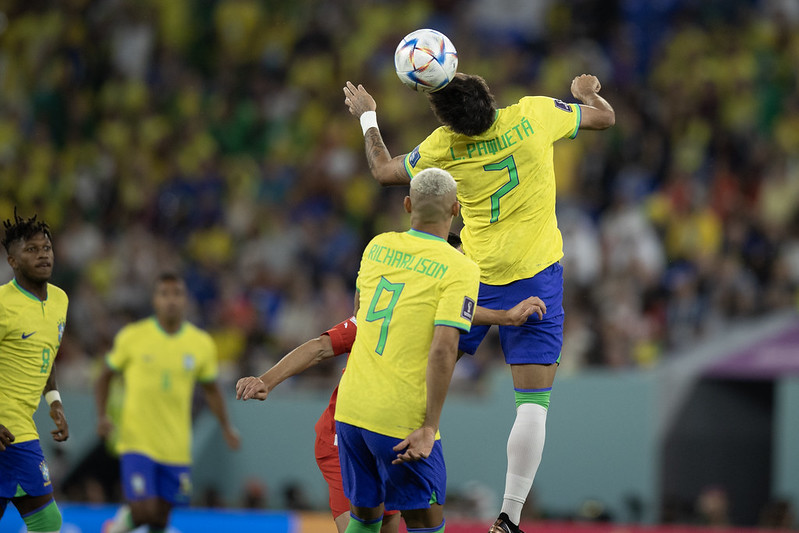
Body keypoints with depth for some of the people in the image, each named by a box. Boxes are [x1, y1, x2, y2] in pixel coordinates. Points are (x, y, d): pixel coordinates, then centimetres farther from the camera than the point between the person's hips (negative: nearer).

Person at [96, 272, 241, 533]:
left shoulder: (201, 343, 3)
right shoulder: (132, 337, -3)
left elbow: (210, 389, 17)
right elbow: (106, 376, 8)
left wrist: (226, 426, 5)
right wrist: (102, 416, -6)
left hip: (176, 448, 3)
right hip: (137, 441, -3)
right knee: (143, 511, -15)